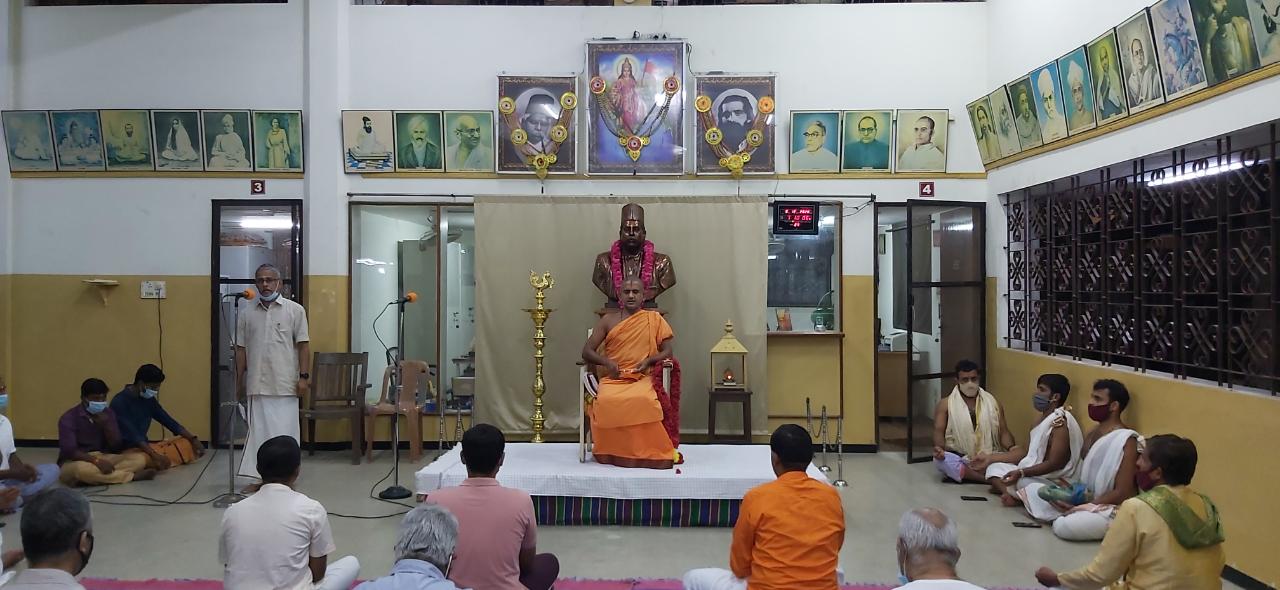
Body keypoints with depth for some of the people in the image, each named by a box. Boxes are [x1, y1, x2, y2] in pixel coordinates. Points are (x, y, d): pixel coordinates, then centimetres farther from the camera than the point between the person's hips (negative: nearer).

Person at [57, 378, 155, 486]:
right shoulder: (69, 418, -10)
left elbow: (117, 447, 0)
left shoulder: (108, 413, 4)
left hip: (102, 459, 5)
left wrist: (106, 425, -15)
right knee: (81, 469, -42)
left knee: (140, 458, -16)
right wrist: (97, 461, -33)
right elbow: (69, 451, -21)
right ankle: (132, 476, -26)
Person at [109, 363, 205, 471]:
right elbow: (131, 434, -27)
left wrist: (193, 439, -4)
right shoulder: (120, 401, -17)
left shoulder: (149, 400, 7)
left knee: (186, 443, -2)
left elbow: (169, 422, 8)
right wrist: (155, 455, -36)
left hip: (142, 446, 9)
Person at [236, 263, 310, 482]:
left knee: (285, 431, 1)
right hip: (258, 384, 3)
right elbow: (241, 349, 12)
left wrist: (303, 376, -8)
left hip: (285, 384, -3)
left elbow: (303, 346, -2)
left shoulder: (295, 310, 0)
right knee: (259, 430, 8)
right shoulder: (247, 314, 9)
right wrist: (239, 382, 10)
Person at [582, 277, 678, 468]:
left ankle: (647, 451, -20)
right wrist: (606, 361, -9)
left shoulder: (654, 319, 14)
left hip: (643, 378, -1)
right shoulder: (607, 320, 15)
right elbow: (586, 351, 11)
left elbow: (667, 351, 11)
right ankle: (611, 452, -18)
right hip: (613, 378, 1)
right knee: (606, 401, -36)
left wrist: (649, 360, -9)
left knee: (643, 401, -38)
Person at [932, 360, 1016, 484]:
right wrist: (939, 448, -26)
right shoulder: (946, 404, 7)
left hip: (989, 459, 2)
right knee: (939, 460, -35)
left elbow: (1003, 431, 10)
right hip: (958, 459, -1)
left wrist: (1010, 447, -13)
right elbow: (939, 430, -3)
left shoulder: (992, 402, 13)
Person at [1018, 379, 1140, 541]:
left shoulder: (1127, 441, -17)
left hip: (1108, 509, -8)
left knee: (1064, 526, -33)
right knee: (1032, 489, 2)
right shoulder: (1092, 434, 10)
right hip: (1083, 500, 8)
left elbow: (1122, 493, -19)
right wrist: (1063, 485, -7)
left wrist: (1078, 508, -20)